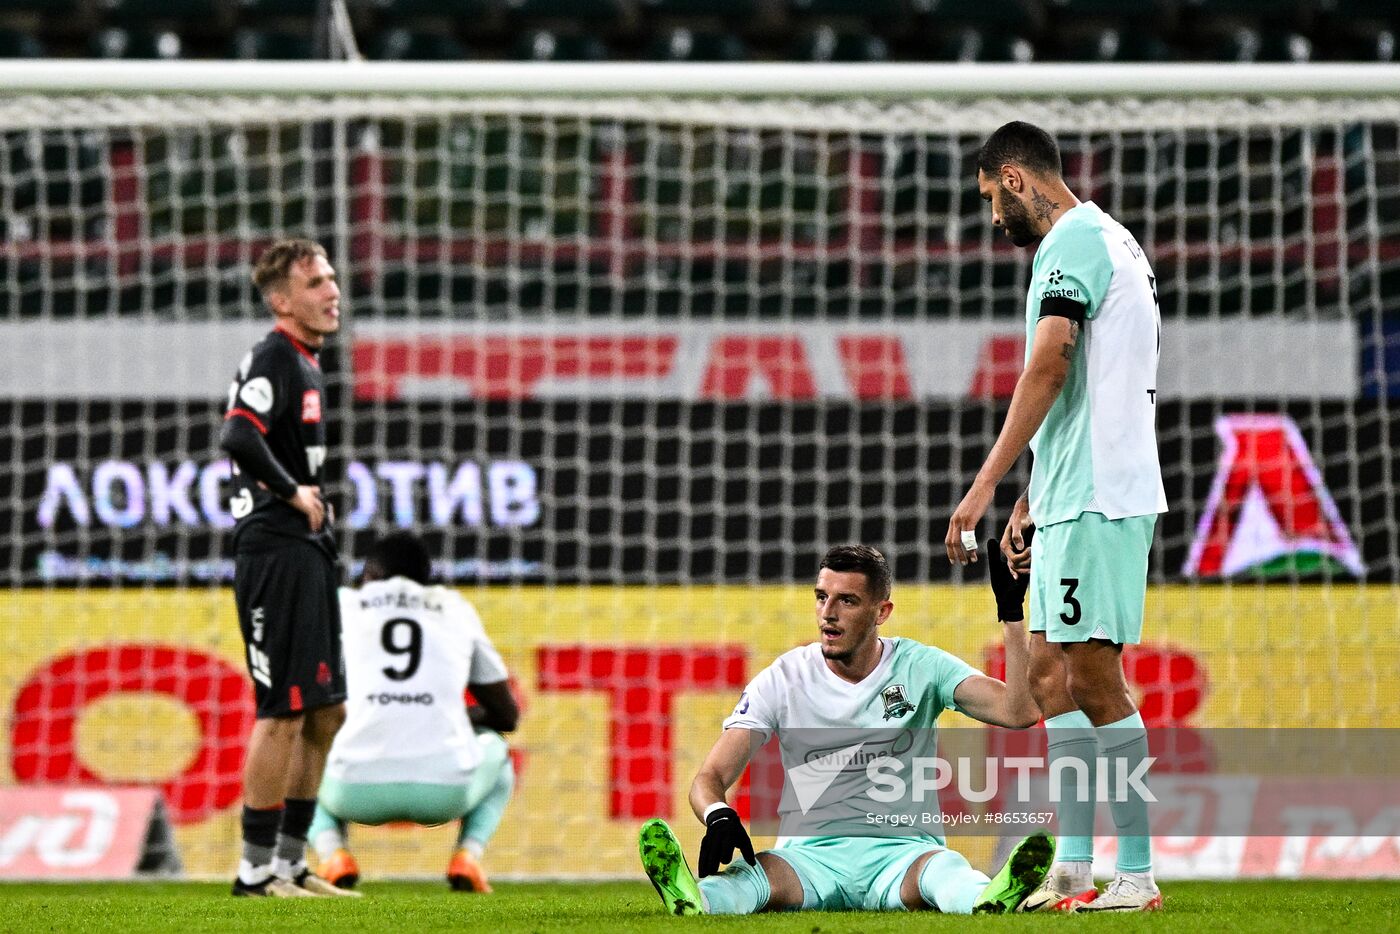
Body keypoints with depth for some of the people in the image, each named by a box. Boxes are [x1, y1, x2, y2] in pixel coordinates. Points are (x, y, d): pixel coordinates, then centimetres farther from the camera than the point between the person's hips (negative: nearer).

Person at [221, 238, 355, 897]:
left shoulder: (304, 365, 18)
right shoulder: (276, 359, -13)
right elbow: (238, 438, -28)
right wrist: (294, 492, -17)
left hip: (307, 554, 10)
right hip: (277, 552, -10)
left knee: (324, 714, 13)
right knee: (285, 713, -8)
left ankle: (289, 865, 19)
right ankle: (255, 871, -3)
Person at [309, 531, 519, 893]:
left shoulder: (344, 603, 16)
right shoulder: (456, 608, 21)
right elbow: (507, 715, 27)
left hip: (359, 791, -1)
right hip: (446, 788, 1)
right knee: (494, 749, 37)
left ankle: (332, 852, 4)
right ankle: (467, 854, 9)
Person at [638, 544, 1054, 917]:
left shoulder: (920, 667, 5)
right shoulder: (783, 679, 5)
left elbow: (1018, 712, -6)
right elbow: (711, 776, -2)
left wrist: (1011, 616, -13)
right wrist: (719, 817, -27)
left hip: (901, 852, 0)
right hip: (810, 854, 0)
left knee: (945, 870, -36)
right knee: (754, 874, -35)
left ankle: (989, 902, -71)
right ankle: (693, 901, -69)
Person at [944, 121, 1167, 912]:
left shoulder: (1071, 243, -12)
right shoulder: (1115, 241, 20)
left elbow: (1049, 368, -23)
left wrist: (986, 486, -26)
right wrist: (1029, 504, 26)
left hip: (1093, 498, -10)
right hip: (1082, 496, 10)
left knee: (1096, 679, -8)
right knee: (1051, 674, 12)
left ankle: (1136, 874, -6)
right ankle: (1074, 869, 12)